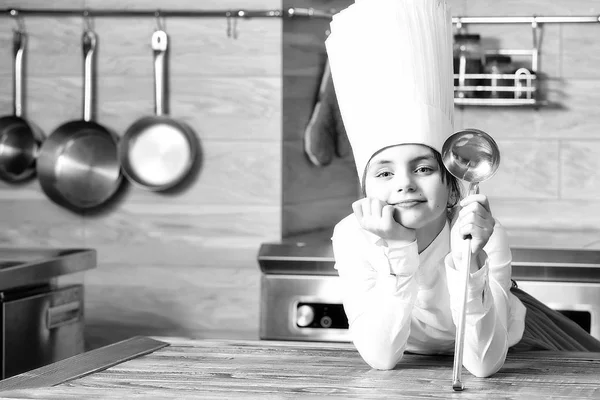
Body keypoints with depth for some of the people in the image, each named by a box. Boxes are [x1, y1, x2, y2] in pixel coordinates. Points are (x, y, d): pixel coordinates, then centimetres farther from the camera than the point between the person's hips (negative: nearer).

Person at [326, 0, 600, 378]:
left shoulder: (486, 235, -27)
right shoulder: (352, 237, -25)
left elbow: (483, 363, -34)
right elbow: (381, 357, -31)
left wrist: (468, 260, -46)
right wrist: (398, 252, -40)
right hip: (416, 359, 3)